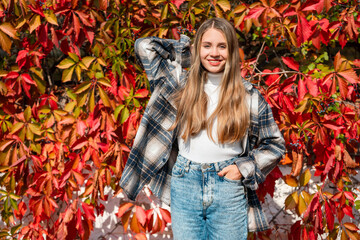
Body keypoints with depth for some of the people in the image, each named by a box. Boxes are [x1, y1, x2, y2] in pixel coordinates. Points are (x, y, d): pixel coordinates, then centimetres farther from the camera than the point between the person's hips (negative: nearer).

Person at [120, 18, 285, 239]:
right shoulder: (182, 84, 5)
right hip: (184, 186, 1)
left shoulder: (249, 96, 2)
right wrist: (186, 50, 9)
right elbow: (144, 46, 6)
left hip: (229, 190, 0)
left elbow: (275, 144, 9)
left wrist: (243, 168, -4)